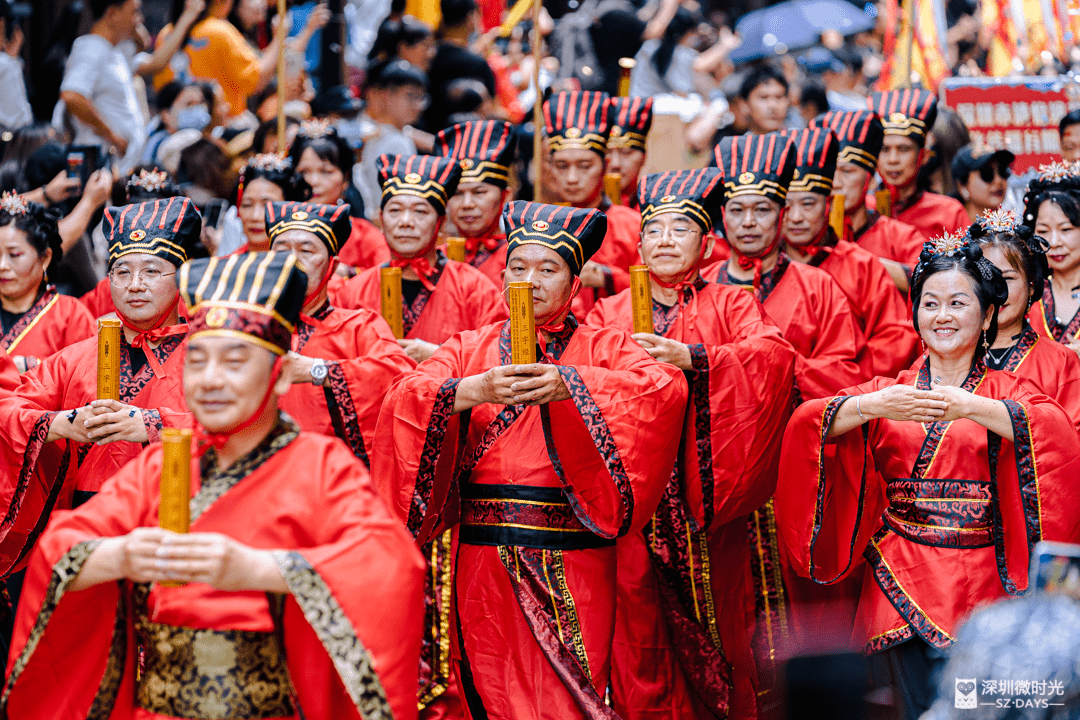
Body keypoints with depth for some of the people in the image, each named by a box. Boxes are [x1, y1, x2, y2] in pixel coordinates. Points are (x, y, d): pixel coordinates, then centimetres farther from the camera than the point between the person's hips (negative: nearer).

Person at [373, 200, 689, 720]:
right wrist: (475, 390, -23)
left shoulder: (603, 349, 6)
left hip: (573, 561, -2)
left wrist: (571, 384, -25)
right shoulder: (469, 349, 11)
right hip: (486, 560, 2)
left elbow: (667, 388, -14)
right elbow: (402, 401, -5)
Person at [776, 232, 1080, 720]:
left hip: (978, 584, -1)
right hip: (899, 583, 1)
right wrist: (872, 406, -18)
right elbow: (805, 424, -1)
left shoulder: (1005, 391, 9)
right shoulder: (888, 390, 13)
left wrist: (971, 407, -23)